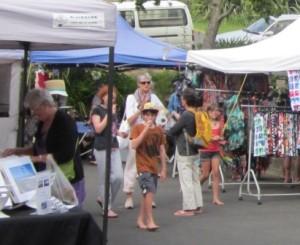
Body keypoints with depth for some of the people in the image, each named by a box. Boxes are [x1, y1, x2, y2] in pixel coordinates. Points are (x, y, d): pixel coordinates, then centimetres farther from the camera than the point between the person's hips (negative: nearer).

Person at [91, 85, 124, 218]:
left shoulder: (113, 110, 14)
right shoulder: (97, 110, -5)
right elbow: (98, 128, -17)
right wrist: (109, 113, -17)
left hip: (114, 147, 6)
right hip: (102, 149, -6)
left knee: (118, 177, -1)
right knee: (105, 179, -1)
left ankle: (102, 199, 20)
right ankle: (107, 208, 7)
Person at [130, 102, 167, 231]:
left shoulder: (159, 130, 8)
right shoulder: (137, 128, -5)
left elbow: (162, 150, 12)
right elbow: (134, 145, -18)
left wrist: (164, 169, 11)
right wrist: (146, 129, -21)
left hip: (154, 167, 5)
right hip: (143, 166, -5)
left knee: (146, 193, 10)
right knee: (149, 192, -15)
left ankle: (140, 219, 20)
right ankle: (150, 220, -9)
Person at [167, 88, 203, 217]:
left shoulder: (186, 115, -20)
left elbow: (173, 131, -15)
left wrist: (165, 131, 5)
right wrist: (177, 118, 18)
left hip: (184, 153, -8)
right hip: (194, 151, 8)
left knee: (186, 180, -3)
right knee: (195, 179, 13)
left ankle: (188, 208, -1)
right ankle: (197, 205, 19)